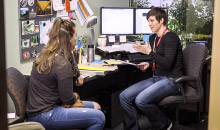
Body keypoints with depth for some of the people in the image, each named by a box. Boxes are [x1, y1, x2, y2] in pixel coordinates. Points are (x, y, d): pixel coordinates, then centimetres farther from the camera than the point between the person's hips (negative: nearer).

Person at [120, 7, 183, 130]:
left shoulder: (170, 37, -12)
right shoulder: (153, 38, 13)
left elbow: (168, 63, -21)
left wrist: (149, 52, -23)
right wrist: (148, 64, 6)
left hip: (171, 80, -8)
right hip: (157, 78, 8)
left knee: (141, 100, -29)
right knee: (124, 96, -9)